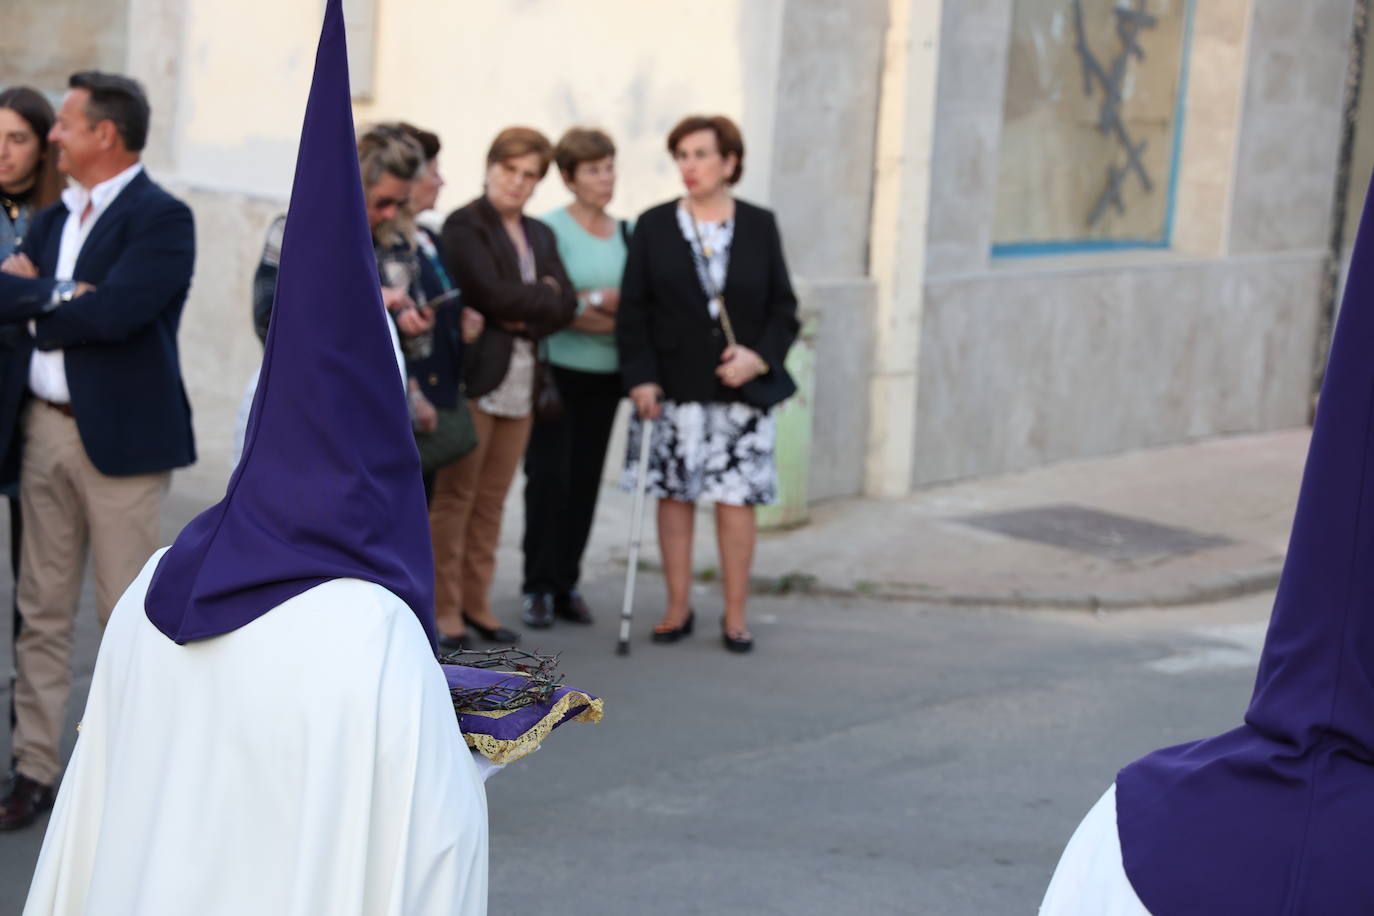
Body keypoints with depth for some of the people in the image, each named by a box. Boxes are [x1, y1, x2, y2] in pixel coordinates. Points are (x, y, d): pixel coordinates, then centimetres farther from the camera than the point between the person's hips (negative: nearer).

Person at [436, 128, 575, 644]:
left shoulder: (540, 235, 18)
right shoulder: (464, 226, -2)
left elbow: (565, 306, 7)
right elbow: (492, 291, -15)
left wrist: (524, 316, -9)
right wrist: (544, 296, -2)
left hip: (522, 380, 6)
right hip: (474, 374, -6)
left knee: (492, 499, 8)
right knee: (455, 495, -3)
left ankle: (476, 602, 15)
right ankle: (444, 609, 1)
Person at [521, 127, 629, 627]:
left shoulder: (627, 233, 10)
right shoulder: (551, 229, -6)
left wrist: (590, 300, -7)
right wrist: (605, 310, -10)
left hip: (605, 376, 5)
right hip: (556, 372, -5)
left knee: (586, 478, 6)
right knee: (549, 474, -6)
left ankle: (567, 584, 14)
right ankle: (539, 586, 3)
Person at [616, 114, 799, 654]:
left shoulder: (760, 226, 6)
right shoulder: (653, 226, 4)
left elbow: (783, 307, 7)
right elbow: (633, 310, 2)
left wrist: (760, 356, -11)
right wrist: (640, 377, -8)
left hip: (740, 391, 0)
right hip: (674, 389, 0)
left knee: (737, 500, 0)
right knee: (675, 498, 4)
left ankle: (735, 616, 9)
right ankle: (677, 609, 15)